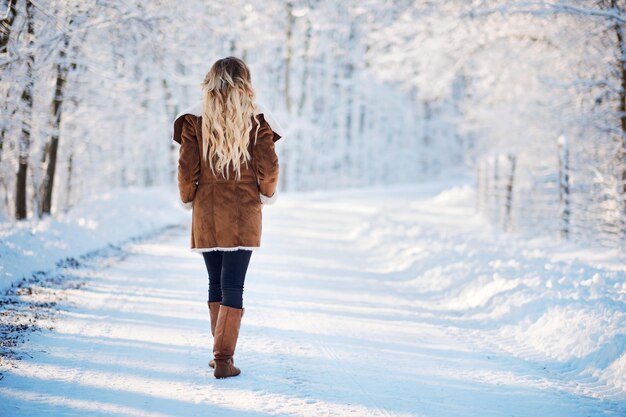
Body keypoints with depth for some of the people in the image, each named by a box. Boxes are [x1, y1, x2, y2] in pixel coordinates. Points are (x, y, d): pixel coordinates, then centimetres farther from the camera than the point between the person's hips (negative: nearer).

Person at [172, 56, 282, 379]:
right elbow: (269, 168, -5)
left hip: (206, 213, 1)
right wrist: (266, 194, 13)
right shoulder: (256, 117, -4)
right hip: (244, 214, -1)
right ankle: (223, 359, -6)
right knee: (233, 286, -1)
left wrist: (189, 199, 12)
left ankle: (222, 352, 21)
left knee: (215, 283, 15)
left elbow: (187, 168, -4)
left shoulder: (195, 117, -2)